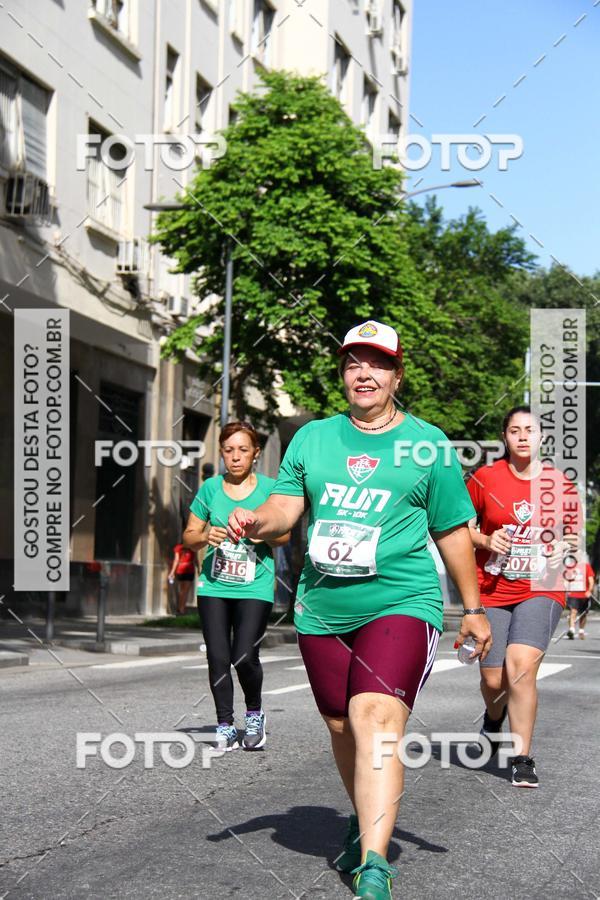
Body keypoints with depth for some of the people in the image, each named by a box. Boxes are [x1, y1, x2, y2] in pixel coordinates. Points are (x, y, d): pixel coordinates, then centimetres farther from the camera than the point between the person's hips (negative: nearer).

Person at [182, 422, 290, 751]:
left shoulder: (269, 488, 1)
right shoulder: (210, 488, 6)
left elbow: (284, 535, 9)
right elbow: (189, 536, 11)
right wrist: (205, 536, -11)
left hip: (255, 588, -2)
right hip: (214, 586, 2)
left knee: (244, 657, -12)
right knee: (218, 658, -2)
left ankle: (255, 714, 15)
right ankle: (225, 725, 13)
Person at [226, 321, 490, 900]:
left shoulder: (430, 445, 4)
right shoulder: (312, 438, 11)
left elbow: (453, 532, 8)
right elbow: (286, 506, 5)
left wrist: (473, 608, 9)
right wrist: (256, 521, -18)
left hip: (401, 604, -4)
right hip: (322, 612, 4)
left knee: (377, 719, -21)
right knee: (341, 727, 13)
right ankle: (366, 821, 39)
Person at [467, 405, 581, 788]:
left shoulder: (559, 483, 2)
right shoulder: (485, 478, -1)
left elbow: (573, 533, 15)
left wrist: (562, 547, -7)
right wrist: (485, 541, -11)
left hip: (540, 590, -1)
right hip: (491, 592, 1)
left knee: (521, 665, -21)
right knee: (494, 680, 4)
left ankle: (523, 760, -10)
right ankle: (494, 716, 43)